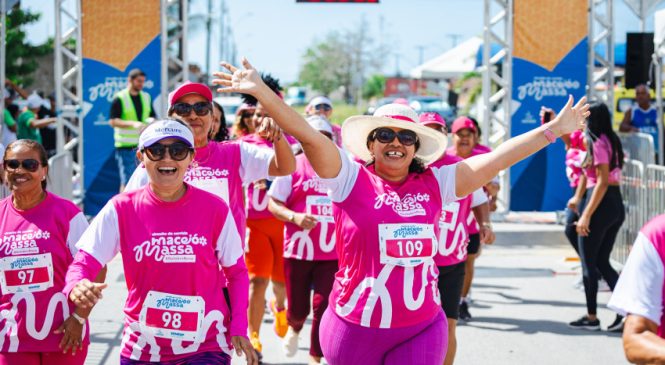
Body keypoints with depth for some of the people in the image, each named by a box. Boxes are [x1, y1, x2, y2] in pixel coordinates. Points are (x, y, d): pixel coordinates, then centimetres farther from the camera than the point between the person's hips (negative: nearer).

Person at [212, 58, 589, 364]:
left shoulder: (433, 184, 5)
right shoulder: (352, 180, -4)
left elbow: (499, 157, 7)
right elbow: (310, 136, -15)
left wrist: (554, 130, 9)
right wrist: (261, 91, -25)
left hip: (422, 329, 2)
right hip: (356, 328, -2)